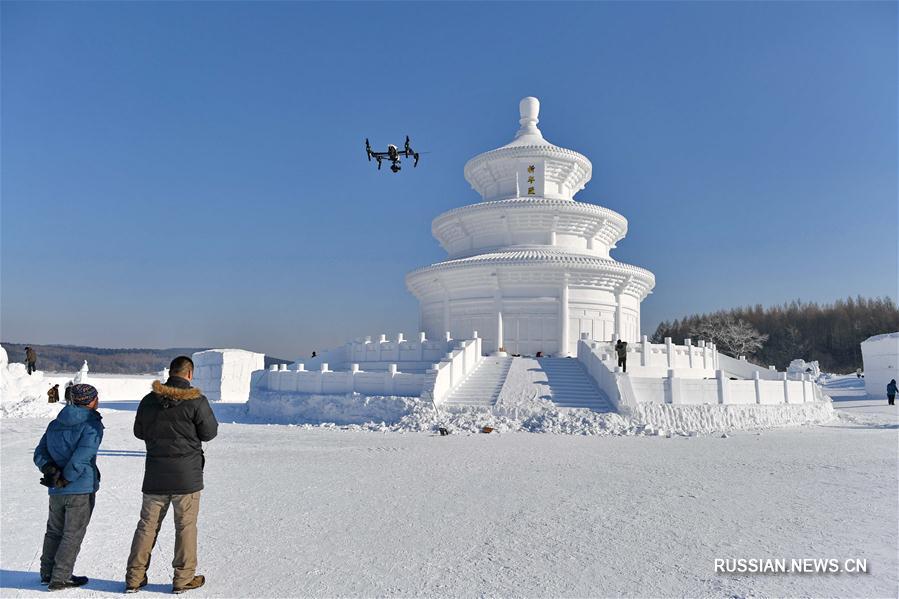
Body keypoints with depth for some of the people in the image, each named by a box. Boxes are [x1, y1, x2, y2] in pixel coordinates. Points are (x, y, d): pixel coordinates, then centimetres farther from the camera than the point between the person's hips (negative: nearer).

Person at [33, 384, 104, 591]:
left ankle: (47, 573, 31)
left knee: (54, 531, 21)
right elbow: (81, 458, -23)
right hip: (81, 489, -7)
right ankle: (60, 579, 11)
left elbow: (39, 453, 8)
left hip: (56, 491, 7)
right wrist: (64, 479, -12)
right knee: (73, 534, 5)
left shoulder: (55, 424, 11)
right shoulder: (92, 425, -14)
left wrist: (50, 469, -4)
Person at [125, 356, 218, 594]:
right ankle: (183, 578, 14)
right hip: (187, 475, -4)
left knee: (147, 524, 15)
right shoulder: (196, 400, -14)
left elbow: (139, 432, 14)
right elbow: (209, 432, -6)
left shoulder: (149, 400, 2)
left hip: (155, 475, 4)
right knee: (186, 525, 7)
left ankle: (135, 577, 22)